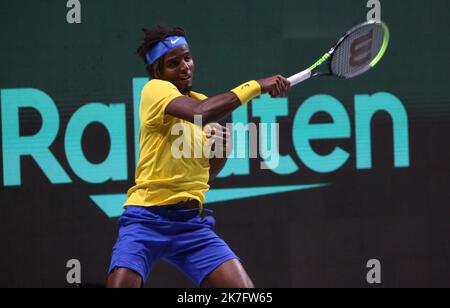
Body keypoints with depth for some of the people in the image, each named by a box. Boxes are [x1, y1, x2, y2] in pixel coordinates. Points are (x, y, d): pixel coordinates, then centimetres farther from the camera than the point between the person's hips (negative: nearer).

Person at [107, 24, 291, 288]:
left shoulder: (202, 100, 17)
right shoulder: (155, 89, -4)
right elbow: (200, 113, -27)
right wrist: (256, 86, -20)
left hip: (192, 222, 6)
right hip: (147, 218, -6)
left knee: (244, 291, -13)